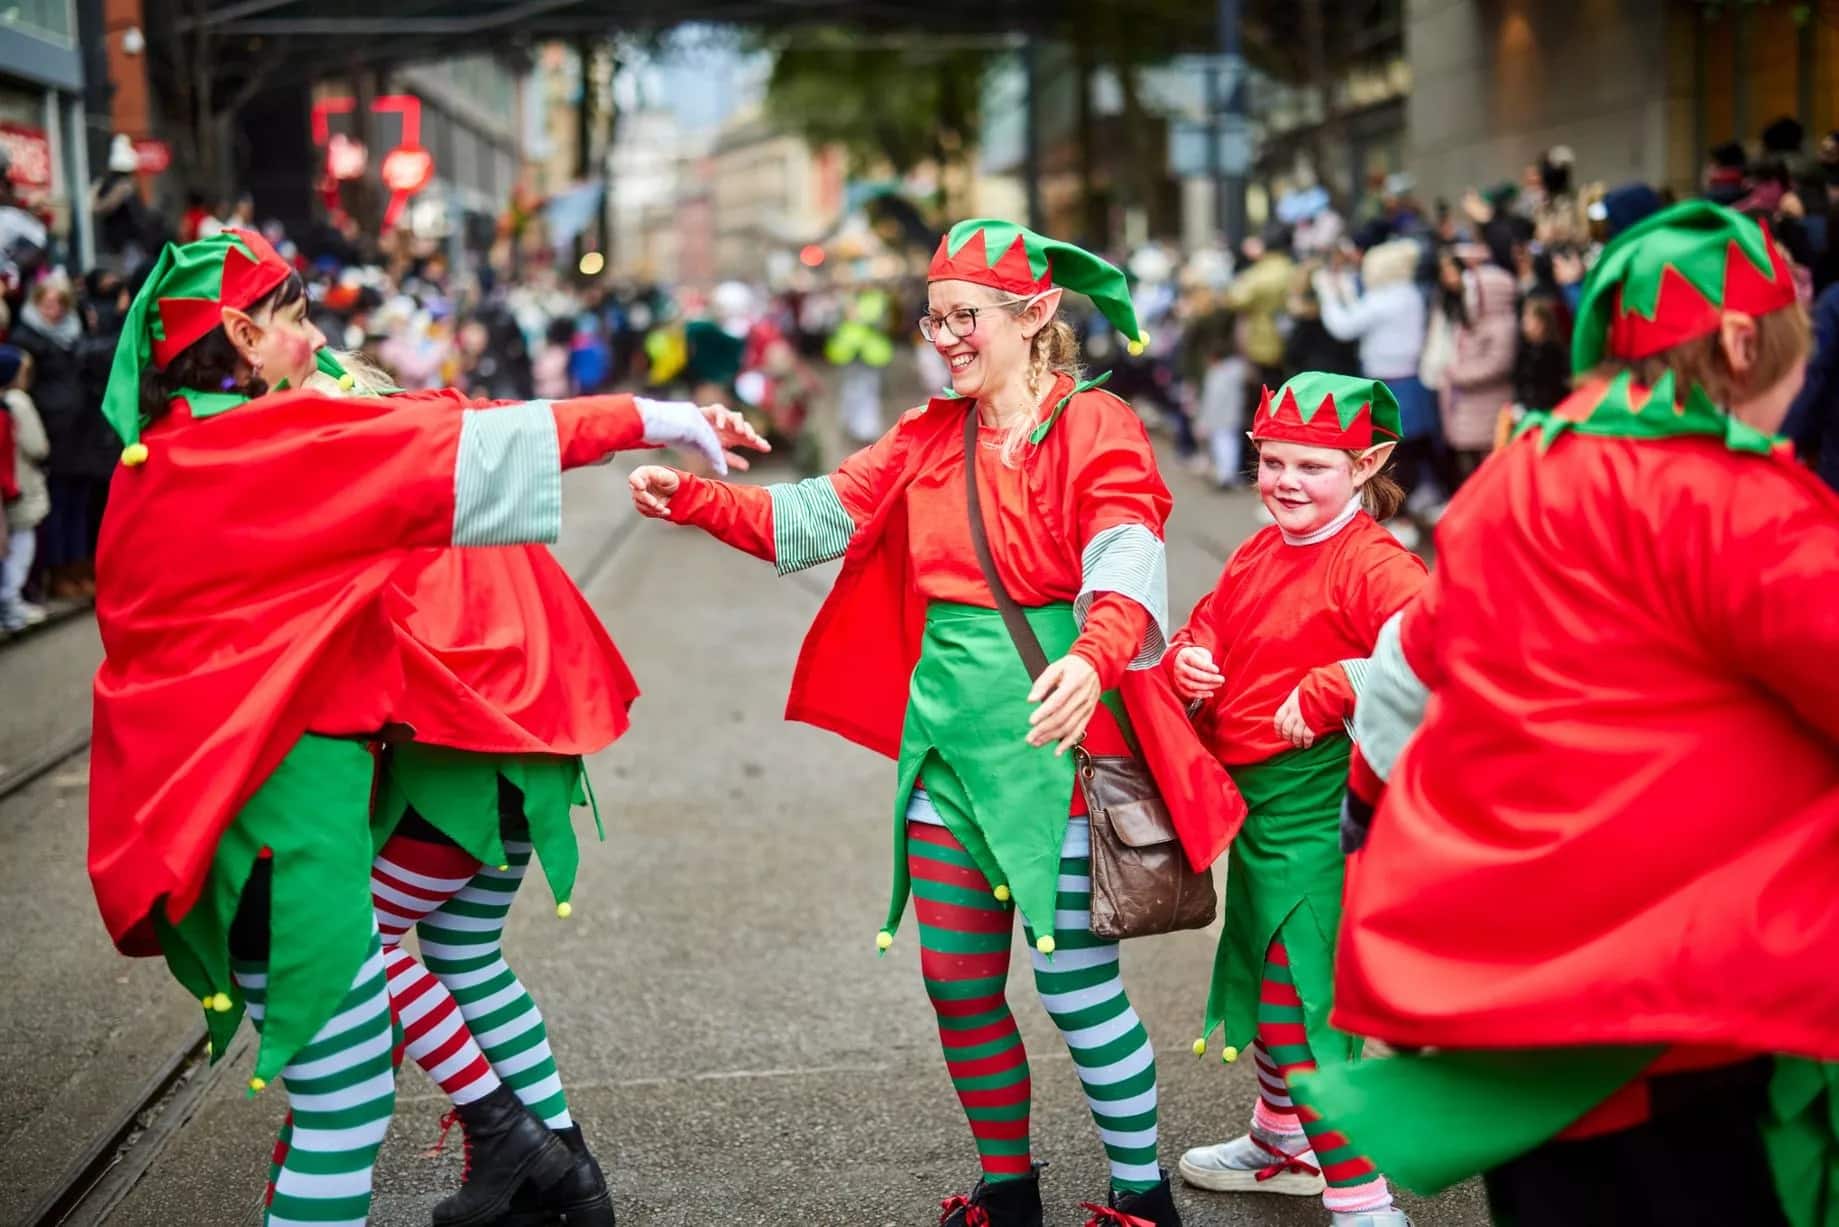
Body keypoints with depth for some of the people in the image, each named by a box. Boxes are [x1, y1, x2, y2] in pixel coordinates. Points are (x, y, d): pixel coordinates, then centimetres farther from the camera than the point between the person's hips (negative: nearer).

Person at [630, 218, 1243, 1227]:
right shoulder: (929, 437, 11)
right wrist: (692, 498, -10)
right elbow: (813, 520, 5)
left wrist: (1092, 659, -44)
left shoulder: (1094, 426, -7)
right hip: (947, 737, 6)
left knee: (1075, 982, -2)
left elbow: (1125, 564, -24)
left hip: (1054, 734, -6)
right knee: (958, 980, 10)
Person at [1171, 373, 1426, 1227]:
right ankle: (1281, 1145, 46)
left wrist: (1325, 696, -32)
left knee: (1300, 1000, -9)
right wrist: (1187, 659, -4)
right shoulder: (1259, 553, 9)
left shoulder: (1372, 564, -19)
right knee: (1264, 973, 25)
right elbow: (1209, 628, 19)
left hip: (1314, 808, -10)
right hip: (1250, 799, 10)